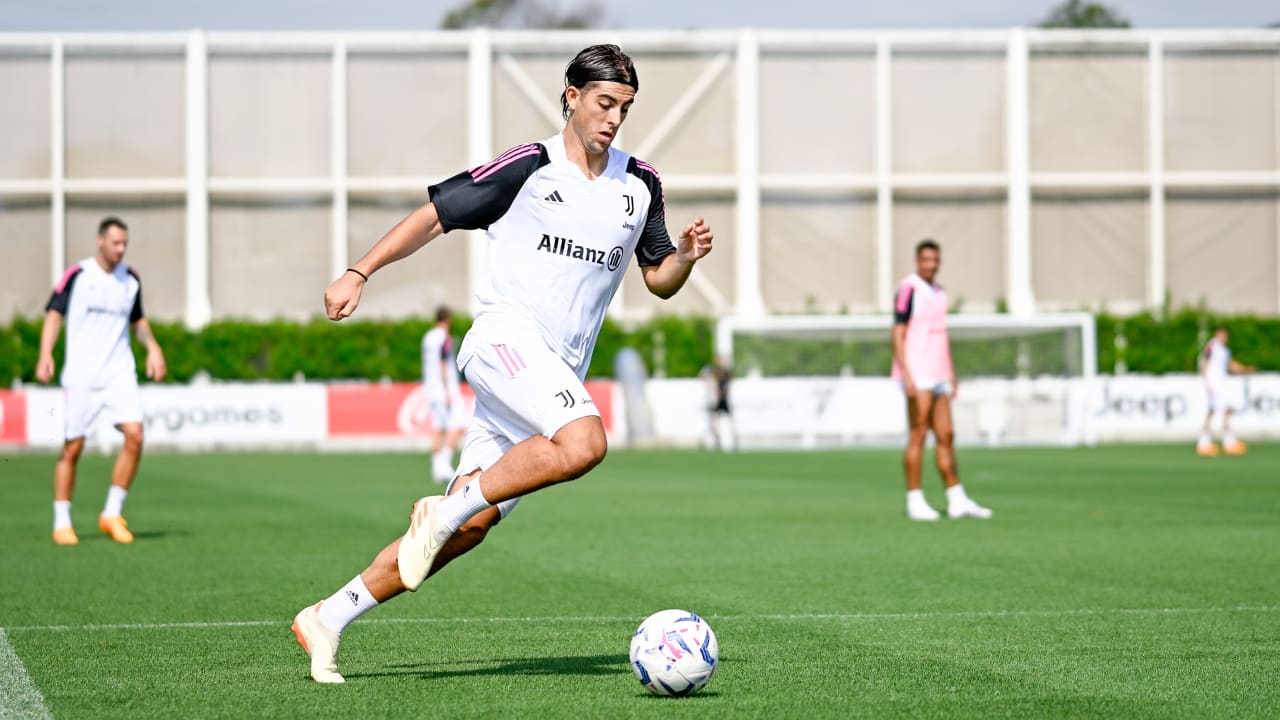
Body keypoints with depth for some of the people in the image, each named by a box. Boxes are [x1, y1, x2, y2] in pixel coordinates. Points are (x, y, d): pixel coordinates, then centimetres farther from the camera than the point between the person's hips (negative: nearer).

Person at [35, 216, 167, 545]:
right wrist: (45, 354, -17)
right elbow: (54, 315, -3)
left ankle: (112, 514, -2)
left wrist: (152, 346, 5)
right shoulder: (76, 275, -3)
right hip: (81, 376, -3)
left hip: (120, 373, 3)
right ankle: (62, 523, 12)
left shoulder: (130, 279, 9)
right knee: (72, 447, 0)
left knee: (134, 435, -15)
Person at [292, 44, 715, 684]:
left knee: (470, 527, -3)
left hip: (558, 375, 6)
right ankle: (446, 508, -18)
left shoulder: (639, 184, 14)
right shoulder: (526, 168, -1)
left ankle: (327, 618, 5)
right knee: (584, 442, -34)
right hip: (505, 338, -6)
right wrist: (358, 273, -1)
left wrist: (685, 256, -1)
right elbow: (434, 216, 3)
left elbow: (659, 282, 21)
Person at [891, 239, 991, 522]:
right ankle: (915, 501, -1)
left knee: (946, 436, 7)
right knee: (918, 437, -5)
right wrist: (907, 376, -20)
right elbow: (898, 336, -14)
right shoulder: (908, 289, -10)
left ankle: (957, 501, 9)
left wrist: (951, 374, 19)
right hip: (918, 378, -8)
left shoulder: (938, 292, 15)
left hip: (938, 377, 8)